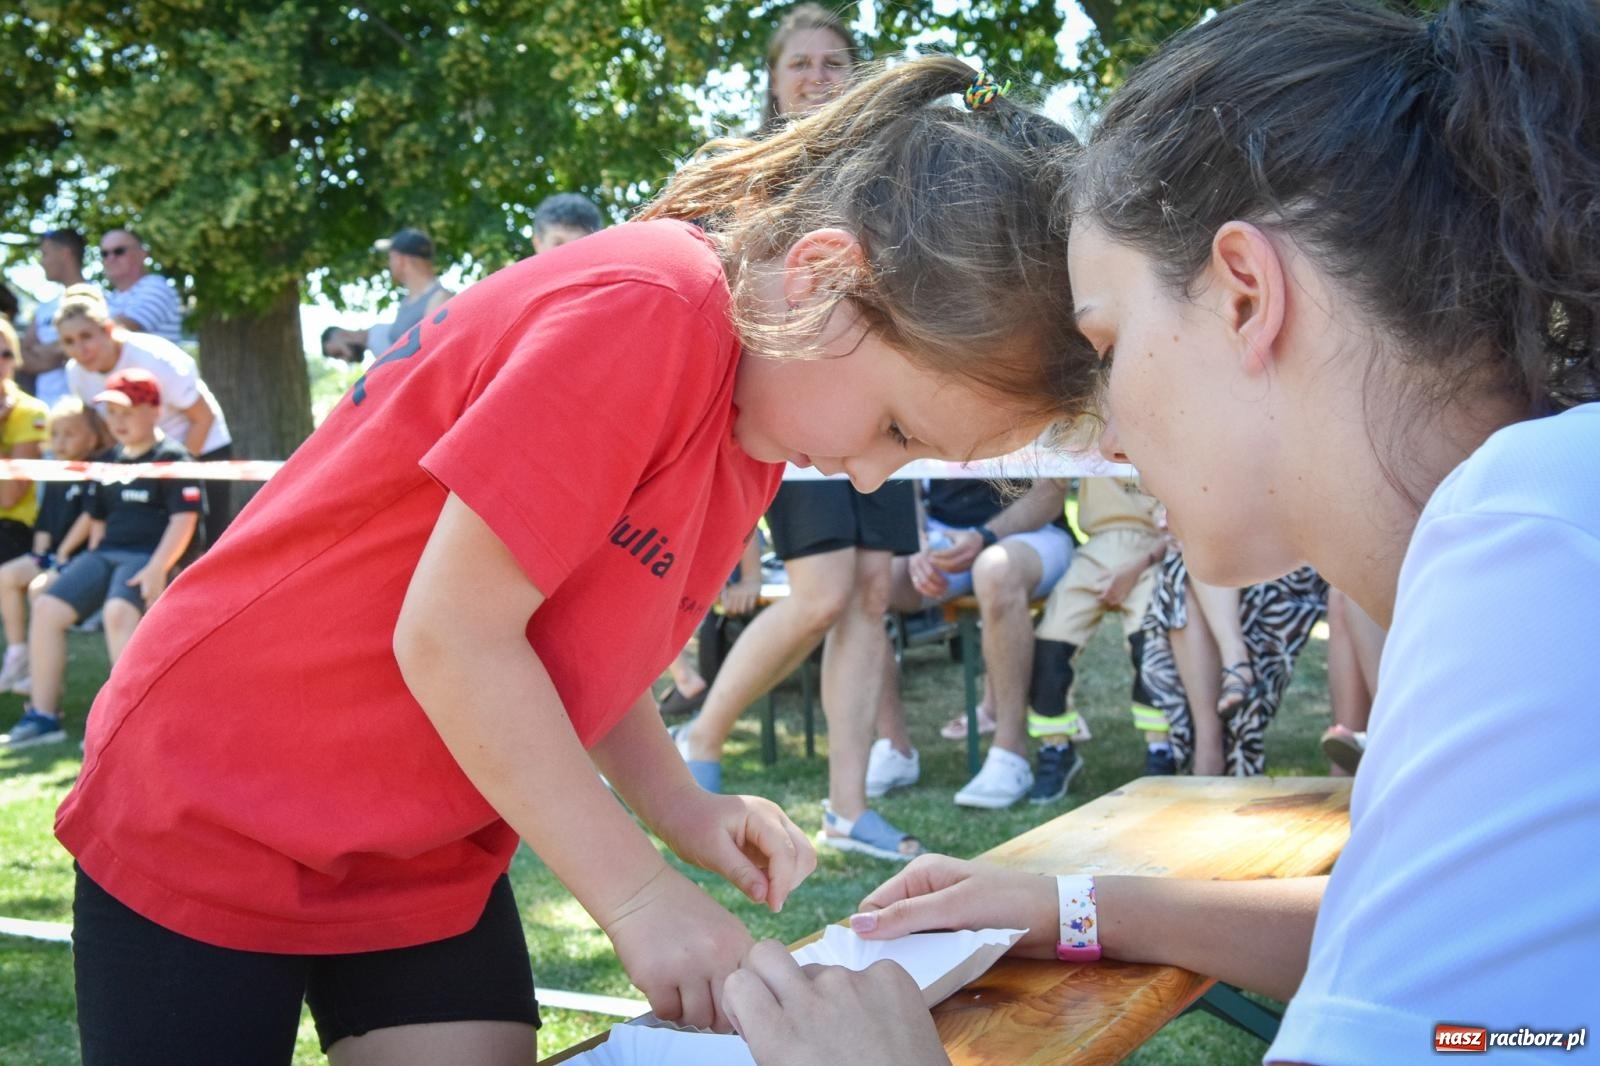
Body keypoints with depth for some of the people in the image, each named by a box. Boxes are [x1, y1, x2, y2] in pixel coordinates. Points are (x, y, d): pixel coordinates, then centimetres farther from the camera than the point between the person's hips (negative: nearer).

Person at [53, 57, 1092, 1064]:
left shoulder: (759, 406, 0)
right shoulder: (644, 312, -27)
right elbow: (451, 633, -26)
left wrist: (681, 806, -6)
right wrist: (639, 893, -20)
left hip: (435, 847, 7)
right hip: (212, 823, -7)